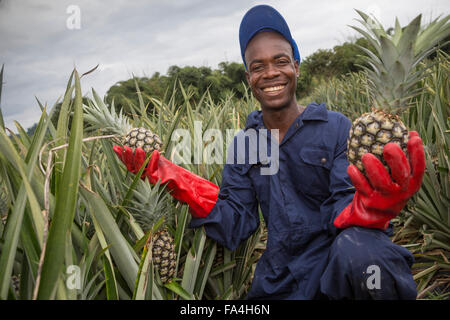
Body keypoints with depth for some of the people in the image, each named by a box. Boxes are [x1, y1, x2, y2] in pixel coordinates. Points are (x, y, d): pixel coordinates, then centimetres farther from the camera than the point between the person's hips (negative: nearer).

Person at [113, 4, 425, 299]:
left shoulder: (337, 128, -4)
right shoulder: (243, 144, 5)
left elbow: (342, 212, -12)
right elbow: (235, 226, -2)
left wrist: (369, 207, -36)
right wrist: (172, 178, -12)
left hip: (342, 269, -3)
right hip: (280, 284, 4)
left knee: (356, 249, -33)